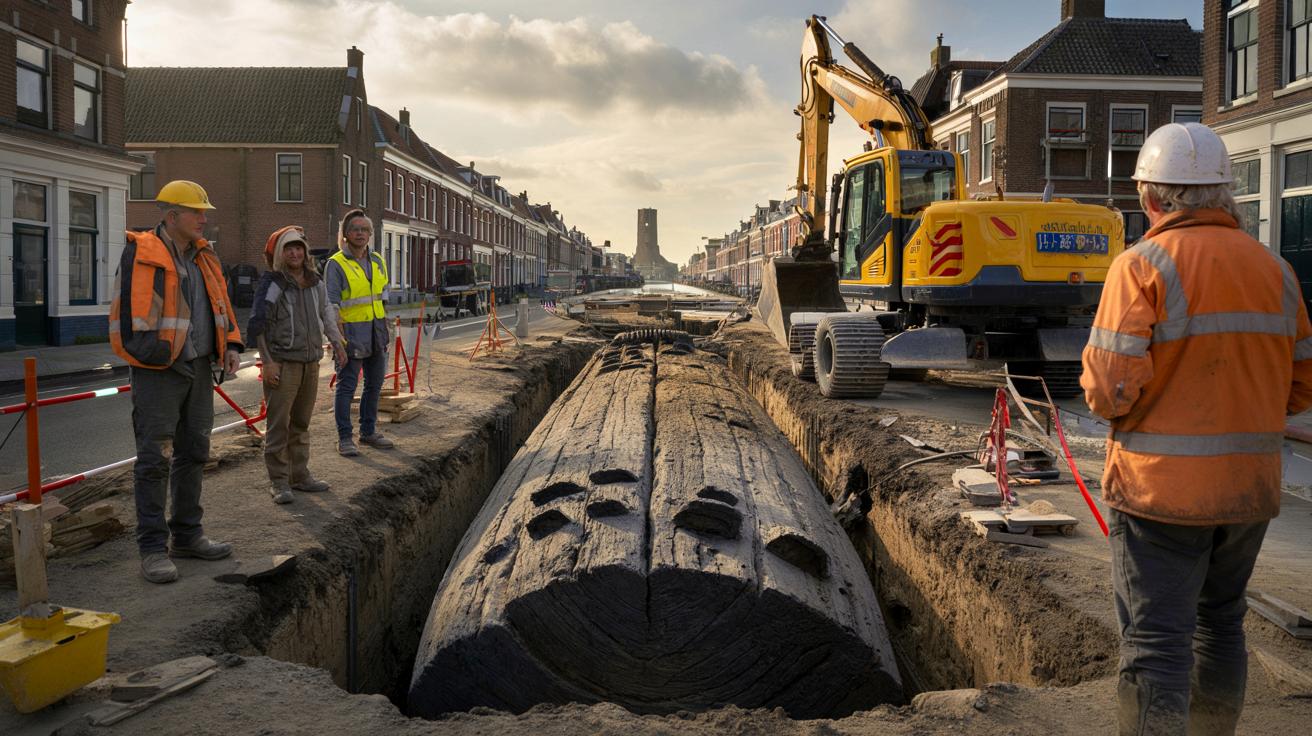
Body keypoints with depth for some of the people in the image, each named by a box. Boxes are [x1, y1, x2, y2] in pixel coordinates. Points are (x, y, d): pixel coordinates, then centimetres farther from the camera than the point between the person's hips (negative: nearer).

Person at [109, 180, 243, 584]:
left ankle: (187, 534, 25)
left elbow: (222, 305, 19)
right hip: (158, 371, -7)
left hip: (199, 369, 8)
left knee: (193, 454, 13)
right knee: (155, 459, -4)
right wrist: (151, 350, -17)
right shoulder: (141, 253, -10)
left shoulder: (204, 257, 12)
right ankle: (153, 547, 2)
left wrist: (231, 345, 6)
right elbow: (126, 312, -14)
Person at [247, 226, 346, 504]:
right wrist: (268, 362, -15)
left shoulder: (315, 282, 10)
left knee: (301, 423, 15)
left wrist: (336, 342, 21)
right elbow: (257, 326, -11)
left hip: (311, 362, 7)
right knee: (278, 424, -3)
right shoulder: (272, 284, -10)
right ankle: (279, 481, 4)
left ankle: (300, 475, 24)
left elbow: (326, 311, 25)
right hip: (282, 363, -6)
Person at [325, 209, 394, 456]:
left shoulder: (377, 262, 11)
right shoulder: (336, 264, -9)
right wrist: (338, 338, -18)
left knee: (374, 384, 13)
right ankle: (344, 438, 3)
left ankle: (368, 431, 26)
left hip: (376, 333, 7)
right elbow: (331, 305, -12)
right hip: (352, 334, -7)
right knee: (346, 386, -3)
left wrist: (385, 333, 14)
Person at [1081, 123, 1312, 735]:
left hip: (1162, 488, -6)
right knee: (1220, 623, 23)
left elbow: (1110, 389, -20)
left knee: (1155, 642, -1)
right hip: (1250, 488, 6)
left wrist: (1097, 385, 2)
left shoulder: (1143, 265, -13)